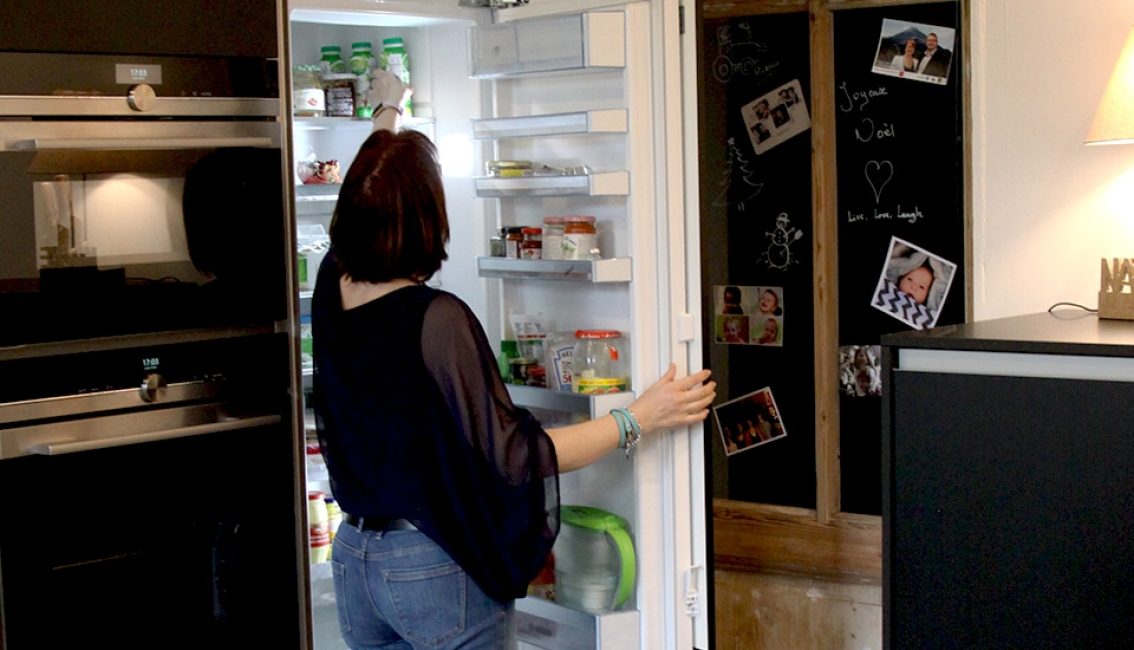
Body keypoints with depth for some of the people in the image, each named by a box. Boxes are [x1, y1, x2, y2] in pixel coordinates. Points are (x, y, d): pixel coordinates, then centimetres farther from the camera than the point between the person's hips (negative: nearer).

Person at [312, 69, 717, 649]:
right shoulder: (436, 319, -23)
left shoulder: (333, 291, -4)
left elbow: (365, 204, 19)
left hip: (353, 558, 7)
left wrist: (385, 113, 36)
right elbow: (511, 456, -21)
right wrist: (638, 418, -18)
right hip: (437, 568, -7)